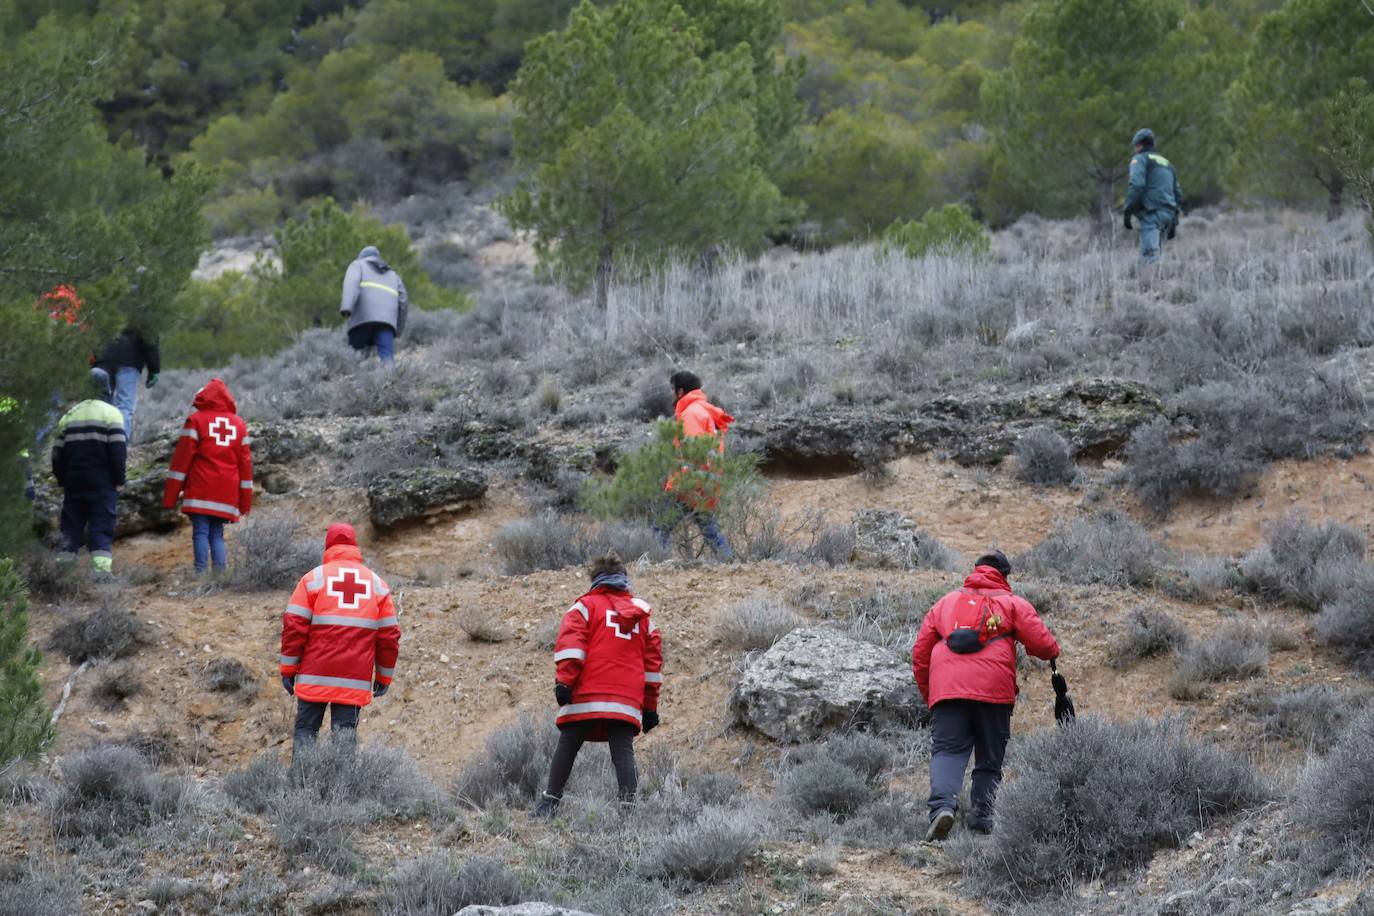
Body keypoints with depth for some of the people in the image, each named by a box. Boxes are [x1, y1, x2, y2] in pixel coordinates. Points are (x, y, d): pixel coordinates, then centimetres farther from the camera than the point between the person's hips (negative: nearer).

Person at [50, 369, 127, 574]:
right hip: (103, 484, -4)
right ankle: (102, 571, -17)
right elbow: (119, 451, -10)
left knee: (70, 532, 8)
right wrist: (119, 481, -1)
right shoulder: (110, 413, -4)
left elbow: (57, 455, 11)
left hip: (73, 485, 4)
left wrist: (63, 482, 18)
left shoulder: (68, 417, 12)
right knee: (102, 533, -6)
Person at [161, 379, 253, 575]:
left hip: (200, 492, -4)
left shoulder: (196, 421, 2)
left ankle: (201, 572, -19)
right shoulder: (239, 424, 14)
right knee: (217, 534, 8)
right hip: (226, 493, 4)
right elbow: (245, 462, 13)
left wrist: (170, 495, -1)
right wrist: (246, 501, 17)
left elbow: (182, 458, -2)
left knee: (201, 532, -7)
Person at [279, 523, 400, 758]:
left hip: (315, 677, -2)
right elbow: (389, 635, 10)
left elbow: (294, 626, -3)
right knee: (346, 731, 2)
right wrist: (384, 677, 18)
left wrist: (288, 669, 4)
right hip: (356, 680, 2)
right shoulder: (377, 584, 10)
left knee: (305, 729, 6)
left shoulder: (313, 578, 1)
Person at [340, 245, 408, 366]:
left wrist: (346, 307, -17)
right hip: (387, 320, 2)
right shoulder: (392, 275, 33)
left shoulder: (358, 265, 22)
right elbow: (403, 302, 21)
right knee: (387, 361, -11)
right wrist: (397, 332, 26)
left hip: (363, 318, -2)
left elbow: (352, 283, -1)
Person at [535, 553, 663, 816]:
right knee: (623, 752, -2)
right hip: (627, 703, 2)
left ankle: (550, 802, 5)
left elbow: (570, 643, -7)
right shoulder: (642, 613, 21)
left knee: (567, 748, 7)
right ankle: (628, 804, -18)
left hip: (586, 697, -2)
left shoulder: (586, 605, 10)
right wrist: (650, 706, 24)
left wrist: (564, 680, -13)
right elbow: (653, 662, 22)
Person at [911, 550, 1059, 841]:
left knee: (946, 750, -6)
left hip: (947, 691, 1)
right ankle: (981, 819, -1)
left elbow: (919, 655, 23)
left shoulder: (946, 603, 25)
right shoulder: (1012, 603, 16)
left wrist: (928, 694, 32)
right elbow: (1042, 645, 5)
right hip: (994, 692, -1)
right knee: (989, 761, 11)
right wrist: (1053, 652, 29)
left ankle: (943, 804, -32)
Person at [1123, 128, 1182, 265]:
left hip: (1152, 213, -7)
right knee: (1153, 254, 9)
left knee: (1149, 256, -16)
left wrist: (1128, 211, -13)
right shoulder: (1167, 163, 27)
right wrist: (1174, 222, 27)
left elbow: (1136, 185, -12)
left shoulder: (1140, 159, 5)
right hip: (1169, 214, 7)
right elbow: (1178, 193, 25)